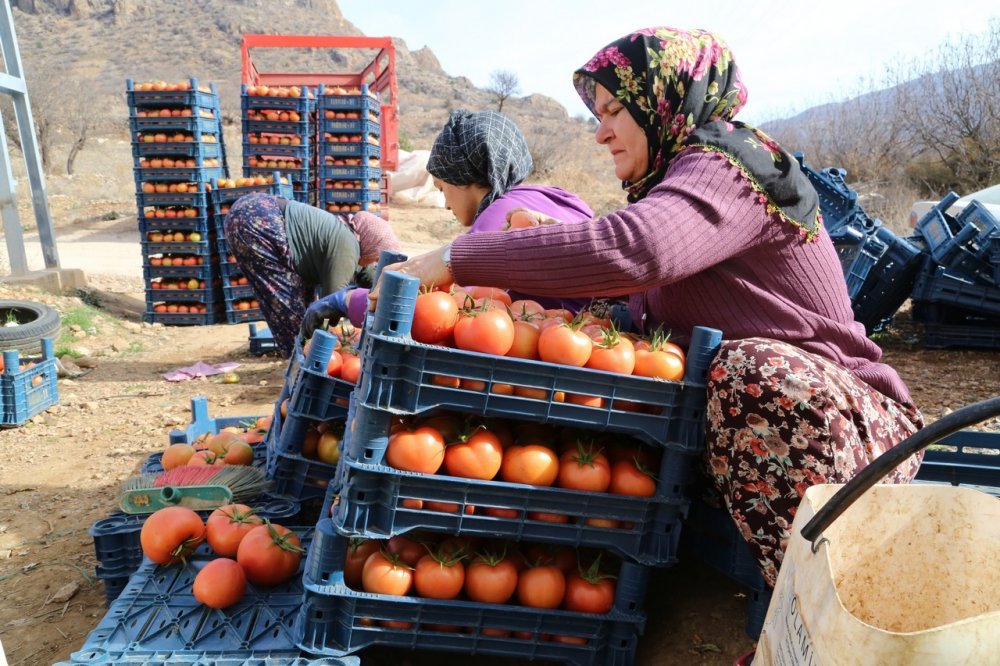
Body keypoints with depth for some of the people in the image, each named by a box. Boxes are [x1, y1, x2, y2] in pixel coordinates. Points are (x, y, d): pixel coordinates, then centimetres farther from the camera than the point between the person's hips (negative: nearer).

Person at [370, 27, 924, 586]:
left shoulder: (724, 168, -17)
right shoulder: (686, 175, 13)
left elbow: (629, 250, -38)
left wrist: (456, 258, -32)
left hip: (847, 423, -8)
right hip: (730, 416, 8)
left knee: (754, 369, -38)